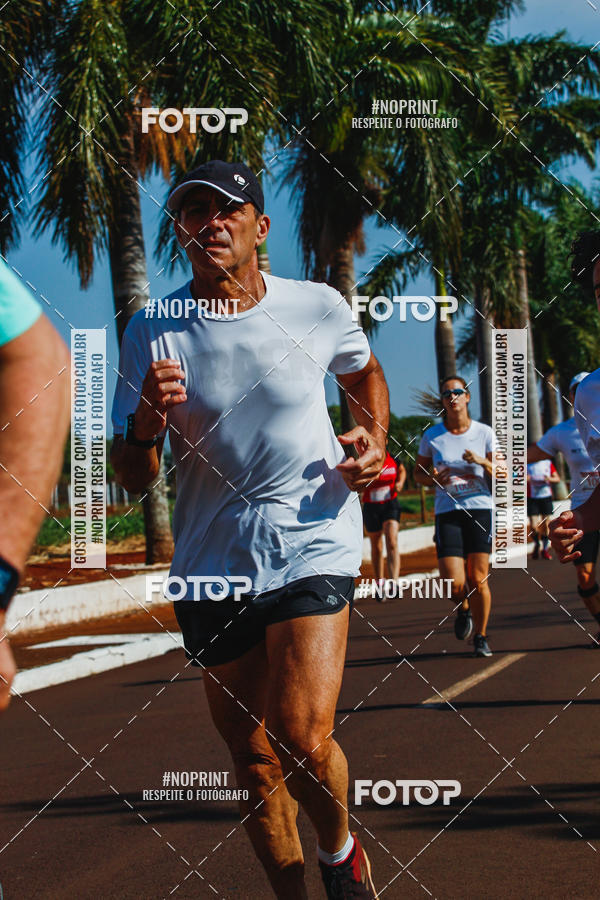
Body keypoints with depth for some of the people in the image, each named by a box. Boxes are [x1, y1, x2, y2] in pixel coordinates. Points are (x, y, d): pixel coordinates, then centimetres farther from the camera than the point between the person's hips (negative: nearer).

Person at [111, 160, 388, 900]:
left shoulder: (318, 308, -2)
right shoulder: (151, 333, -2)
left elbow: (364, 372, 22)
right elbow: (133, 479, 0)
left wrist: (374, 441, 4)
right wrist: (145, 423, -21)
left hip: (313, 542, -2)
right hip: (211, 565, 2)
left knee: (304, 740, -17)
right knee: (251, 755, 9)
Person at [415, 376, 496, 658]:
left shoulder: (484, 433, 3)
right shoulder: (432, 436, 4)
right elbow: (418, 472, 15)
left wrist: (483, 462, -16)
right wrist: (433, 479, -7)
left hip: (480, 509, 0)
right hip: (447, 514, 0)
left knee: (478, 579, -4)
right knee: (454, 584, -11)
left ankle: (481, 637, 15)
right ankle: (464, 610, 24)